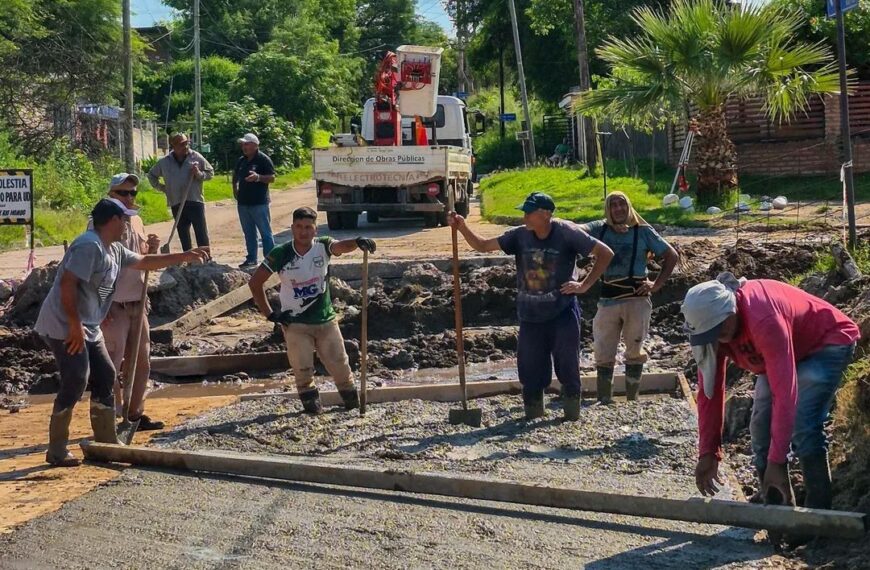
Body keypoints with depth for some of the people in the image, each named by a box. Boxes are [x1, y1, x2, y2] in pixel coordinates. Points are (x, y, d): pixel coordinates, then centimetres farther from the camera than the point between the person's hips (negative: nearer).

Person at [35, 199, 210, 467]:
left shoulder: (115, 250, 12)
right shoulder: (89, 246, -19)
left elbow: (144, 262, 26)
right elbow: (67, 284, -25)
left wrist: (186, 256, 25)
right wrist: (75, 326, -24)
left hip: (88, 329, 10)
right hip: (64, 327, -10)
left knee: (105, 376, 10)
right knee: (76, 380, -14)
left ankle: (107, 442, 20)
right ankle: (56, 451, -5)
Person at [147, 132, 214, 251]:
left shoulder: (196, 157, -1)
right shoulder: (164, 162, 5)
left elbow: (210, 172, 7)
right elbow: (151, 175, 20)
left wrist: (199, 174, -12)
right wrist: (161, 188, 9)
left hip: (196, 202, -2)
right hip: (177, 205, 2)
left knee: (202, 235, -5)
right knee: (183, 237, 9)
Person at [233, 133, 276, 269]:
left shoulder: (263, 160, -7)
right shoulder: (241, 160, 13)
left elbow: (272, 178, -12)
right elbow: (235, 176, 29)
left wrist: (258, 177, -27)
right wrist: (235, 190, 17)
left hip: (259, 203, -7)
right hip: (243, 202, 7)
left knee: (265, 232, -3)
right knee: (248, 232, 13)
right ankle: (251, 259, 20)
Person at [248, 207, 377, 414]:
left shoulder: (322, 246, -7)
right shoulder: (280, 254, -10)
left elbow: (340, 246, -30)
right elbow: (255, 282, -4)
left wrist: (357, 242, -53)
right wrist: (269, 314, -5)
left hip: (326, 319, 1)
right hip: (295, 323, -1)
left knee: (339, 364, 4)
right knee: (302, 369, -4)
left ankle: (353, 402, 21)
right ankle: (311, 402, 15)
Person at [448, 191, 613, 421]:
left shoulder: (566, 233, -10)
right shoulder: (520, 235, 0)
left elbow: (605, 253, -5)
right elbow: (482, 245, 3)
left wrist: (584, 285, -8)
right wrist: (462, 228, -12)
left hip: (563, 314, -4)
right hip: (530, 316, 4)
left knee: (568, 369, 2)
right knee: (530, 372, 8)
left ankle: (573, 419, 15)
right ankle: (533, 420, 23)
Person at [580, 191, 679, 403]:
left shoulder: (642, 231, 2)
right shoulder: (600, 229, 5)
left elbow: (672, 256, 6)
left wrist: (656, 285, -1)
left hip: (636, 298, -1)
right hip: (608, 299, 1)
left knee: (634, 351, 7)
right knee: (604, 354, 3)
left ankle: (632, 400, 18)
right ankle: (604, 401, 12)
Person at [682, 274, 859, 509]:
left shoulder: (764, 321, -41)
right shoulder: (710, 322, -19)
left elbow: (784, 392, -43)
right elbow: (709, 391, -11)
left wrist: (777, 462, -43)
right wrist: (707, 453, -13)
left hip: (828, 341, -7)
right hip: (789, 349, 8)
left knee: (803, 428, -23)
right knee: (761, 427, -3)